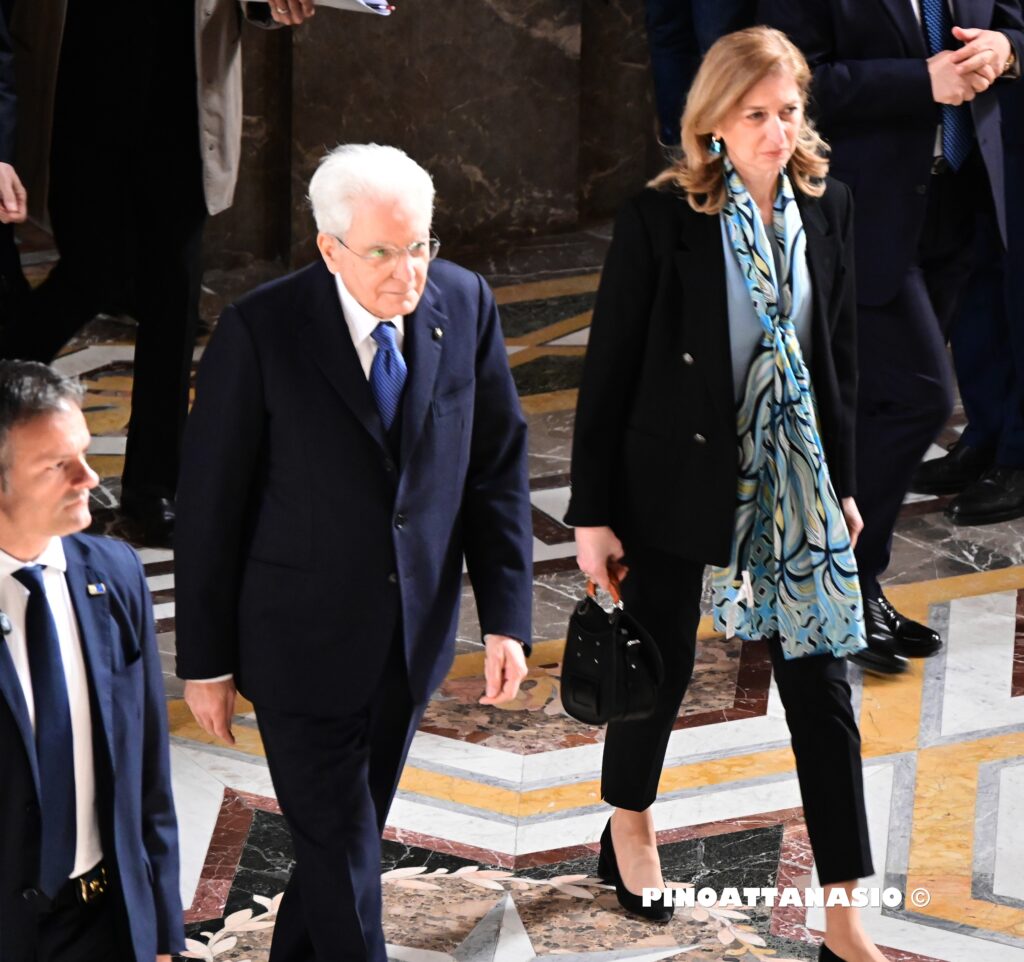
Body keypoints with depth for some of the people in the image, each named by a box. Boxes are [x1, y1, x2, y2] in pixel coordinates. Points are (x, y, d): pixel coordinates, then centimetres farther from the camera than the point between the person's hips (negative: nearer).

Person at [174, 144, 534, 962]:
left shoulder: (464, 305, -7)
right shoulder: (261, 332, -19)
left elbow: (498, 467, 1)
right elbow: (209, 505, -11)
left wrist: (507, 616, -3)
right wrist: (207, 661, -7)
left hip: (413, 640, 4)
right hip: (303, 643, -4)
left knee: (356, 828, 19)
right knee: (343, 860, 0)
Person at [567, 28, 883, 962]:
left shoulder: (827, 206, -2)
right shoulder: (660, 219, -14)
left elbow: (838, 355, 8)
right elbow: (609, 370, -9)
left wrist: (841, 486, 11)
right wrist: (593, 514, -8)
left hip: (792, 485, 3)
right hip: (675, 482, -3)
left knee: (823, 686, 1)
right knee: (662, 666, 13)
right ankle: (629, 826, 43)